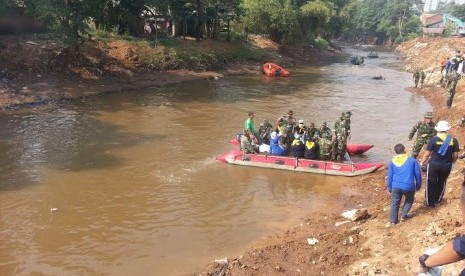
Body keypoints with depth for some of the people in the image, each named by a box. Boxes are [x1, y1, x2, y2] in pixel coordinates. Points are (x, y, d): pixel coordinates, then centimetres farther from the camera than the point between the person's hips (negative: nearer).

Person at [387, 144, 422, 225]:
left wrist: (389, 188, 19)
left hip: (396, 186, 1)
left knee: (395, 203, 16)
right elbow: (418, 174, 5)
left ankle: (393, 220, 16)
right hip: (409, 187, -1)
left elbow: (390, 176, 9)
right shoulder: (412, 160, 1)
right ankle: (404, 215, 20)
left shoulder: (392, 162, 5)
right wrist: (418, 185, 18)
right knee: (409, 200, 27)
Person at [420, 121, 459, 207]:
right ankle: (438, 199, 38)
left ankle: (430, 202, 19)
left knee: (431, 183, 11)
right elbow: (455, 155, 0)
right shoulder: (453, 140, -5)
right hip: (447, 166, 3)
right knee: (442, 183, 23)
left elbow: (427, 154, -9)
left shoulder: (433, 140, -13)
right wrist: (451, 162, 19)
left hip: (433, 165, -3)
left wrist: (422, 162, 7)